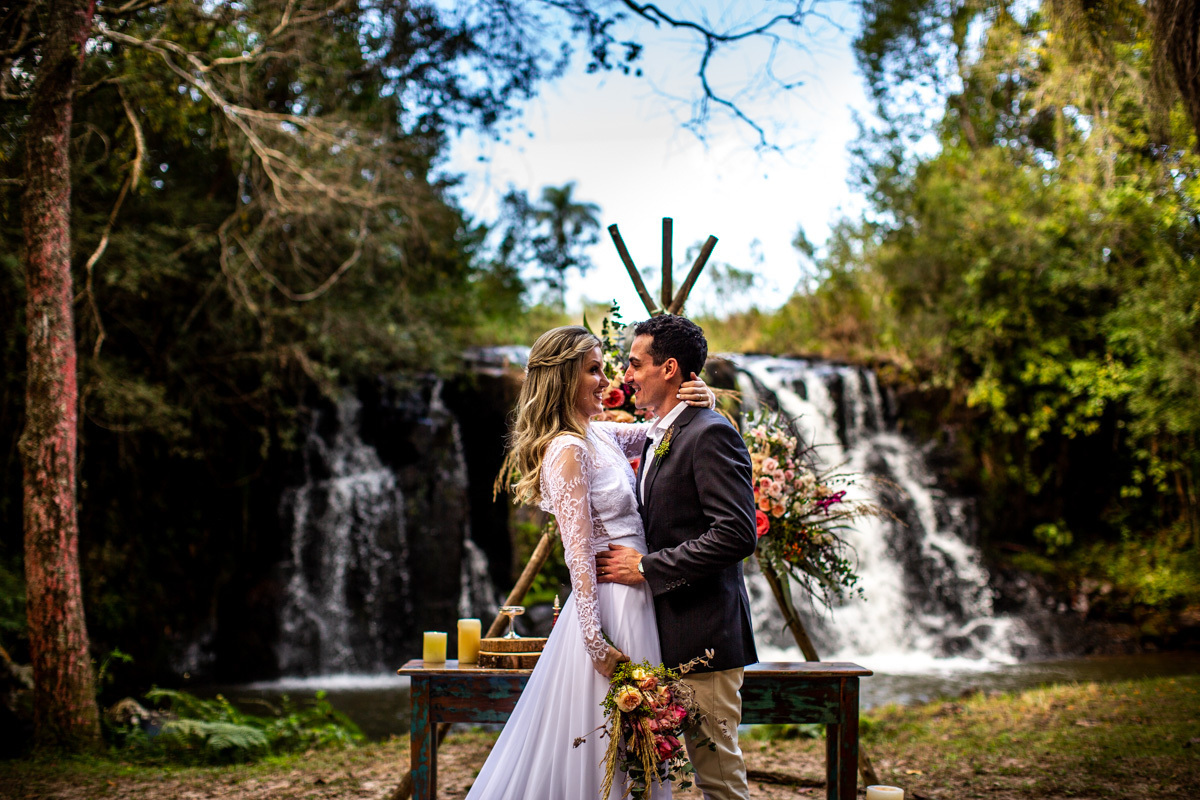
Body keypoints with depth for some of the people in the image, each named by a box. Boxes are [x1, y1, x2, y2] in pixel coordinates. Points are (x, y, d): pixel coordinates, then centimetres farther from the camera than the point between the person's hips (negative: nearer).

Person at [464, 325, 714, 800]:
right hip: (612, 607, -9)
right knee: (608, 751, 1)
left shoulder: (602, 435, 9)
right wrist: (597, 642, -20)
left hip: (631, 600, 9)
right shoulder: (569, 450, -15)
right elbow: (578, 552, -18)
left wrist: (701, 400, -3)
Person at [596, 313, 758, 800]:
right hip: (667, 636, 9)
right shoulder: (657, 437, 17)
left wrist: (646, 566, -18)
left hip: (702, 637, -9)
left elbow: (737, 534, -22)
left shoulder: (710, 435, -13)